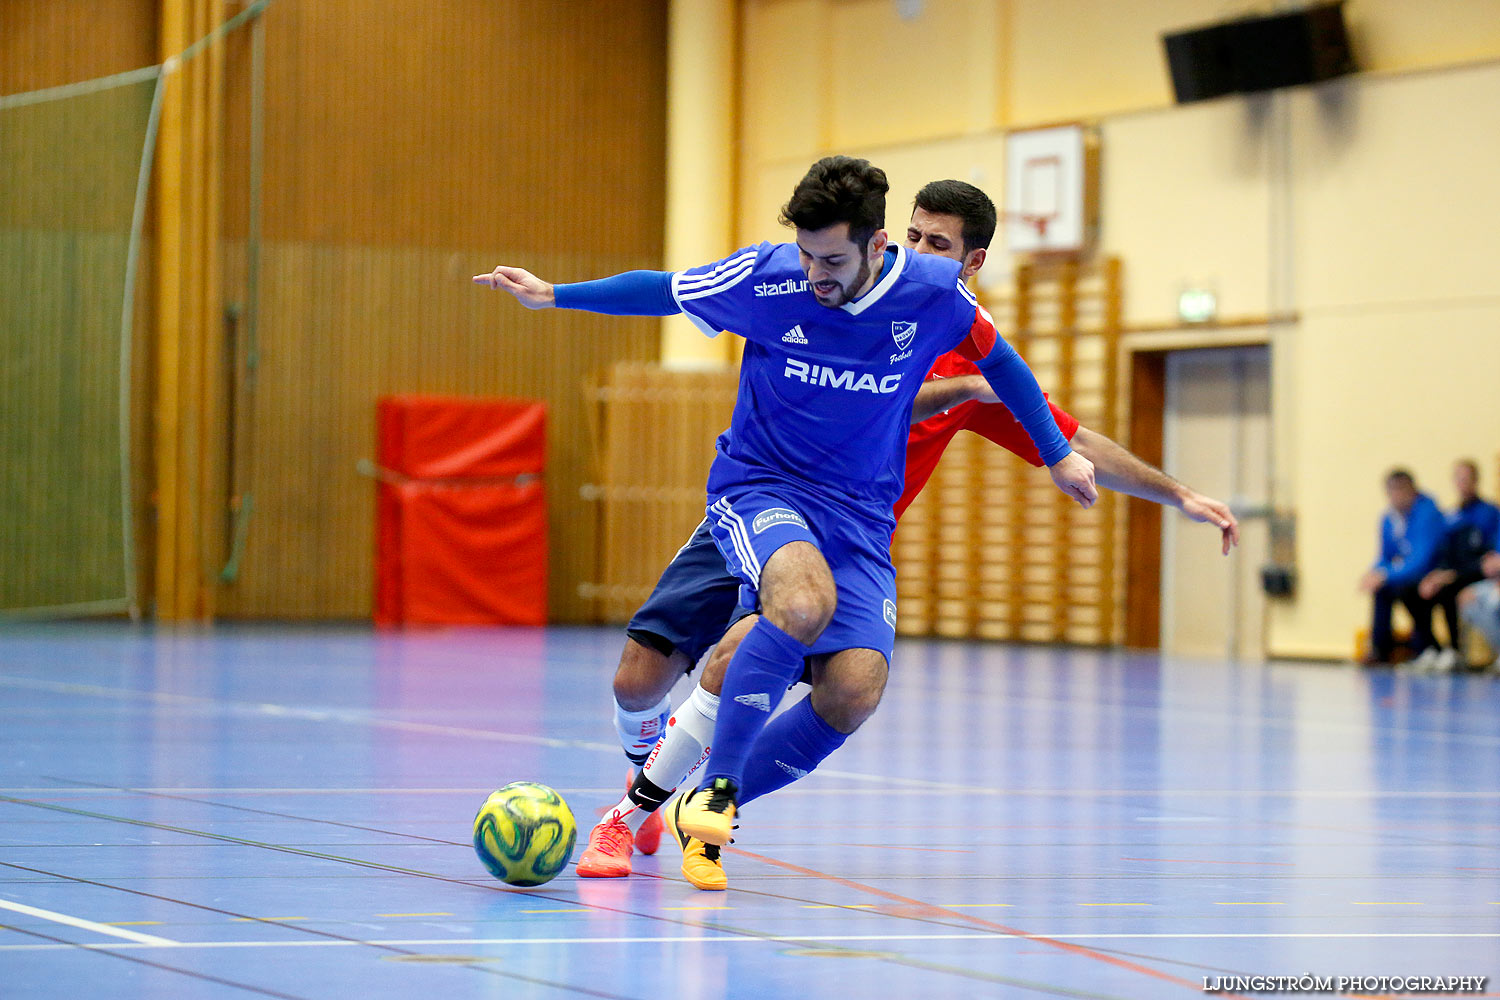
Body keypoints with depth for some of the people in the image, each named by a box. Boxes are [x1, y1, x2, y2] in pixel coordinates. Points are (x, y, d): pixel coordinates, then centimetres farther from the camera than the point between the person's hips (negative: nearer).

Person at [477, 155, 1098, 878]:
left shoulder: (935, 292, -9)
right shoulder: (765, 277, -12)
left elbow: (999, 361, 10)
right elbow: (664, 290, 6)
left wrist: (1057, 454, 17)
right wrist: (553, 296, 9)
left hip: (860, 513, 3)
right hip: (758, 486, -3)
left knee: (857, 687, -19)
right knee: (807, 601, -37)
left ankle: (708, 811, 2)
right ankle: (715, 789, -23)